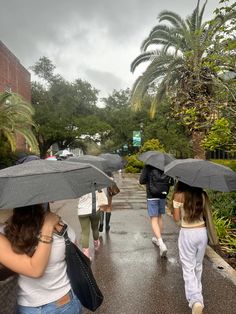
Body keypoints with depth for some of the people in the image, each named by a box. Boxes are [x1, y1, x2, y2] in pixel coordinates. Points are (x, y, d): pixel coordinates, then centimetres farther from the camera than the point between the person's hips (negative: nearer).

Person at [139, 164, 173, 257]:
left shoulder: (148, 166, -11)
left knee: (154, 219, -3)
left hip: (152, 196, -4)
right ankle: (157, 238, 33)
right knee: (160, 217, 20)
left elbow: (141, 181, -10)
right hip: (163, 195, 4)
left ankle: (161, 243, -16)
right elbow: (171, 182, 2)